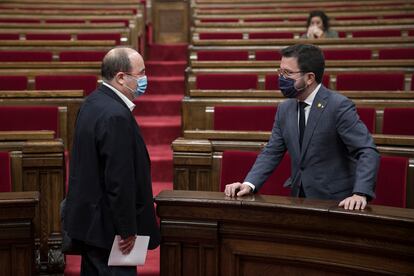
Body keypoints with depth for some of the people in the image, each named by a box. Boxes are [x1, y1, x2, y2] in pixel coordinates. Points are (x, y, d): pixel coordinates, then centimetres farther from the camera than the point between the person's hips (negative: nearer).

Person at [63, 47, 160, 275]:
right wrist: (127, 230, -17)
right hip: (106, 225, -10)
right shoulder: (115, 116, -23)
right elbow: (119, 181, -24)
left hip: (86, 218, 10)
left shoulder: (94, 102, 8)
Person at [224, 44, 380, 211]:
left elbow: (368, 151, -16)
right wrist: (249, 184, -7)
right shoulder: (284, 109, 7)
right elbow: (272, 152, 10)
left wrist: (360, 194, -31)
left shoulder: (339, 106, -12)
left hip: (334, 202, -5)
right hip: (299, 198, 6)